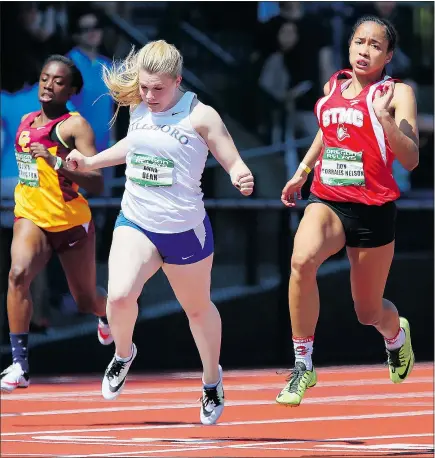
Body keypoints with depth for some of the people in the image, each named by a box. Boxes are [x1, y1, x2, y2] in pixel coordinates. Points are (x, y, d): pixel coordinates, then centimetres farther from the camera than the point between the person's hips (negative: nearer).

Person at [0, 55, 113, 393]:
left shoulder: (75, 125, -12)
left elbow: (96, 184, -22)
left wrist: (57, 162, -32)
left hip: (72, 222, -3)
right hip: (31, 217, 3)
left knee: (86, 300, 12)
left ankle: (108, 315, 52)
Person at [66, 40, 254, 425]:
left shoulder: (200, 116, -13)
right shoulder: (138, 108, 1)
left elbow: (234, 163, -11)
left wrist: (242, 178, -33)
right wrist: (91, 162, 26)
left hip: (186, 230, -3)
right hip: (135, 223, 3)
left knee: (198, 308, 17)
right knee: (119, 297, -21)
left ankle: (212, 380, 42)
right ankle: (123, 354, 11)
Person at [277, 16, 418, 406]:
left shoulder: (397, 93, -6)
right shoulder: (334, 86, 7)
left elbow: (411, 160, -17)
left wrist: (385, 118, -28)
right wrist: (302, 172, 30)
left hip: (374, 210, -2)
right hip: (327, 201, 3)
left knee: (369, 312, 11)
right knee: (302, 260, -31)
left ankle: (397, 334, 52)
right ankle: (303, 367, -21)